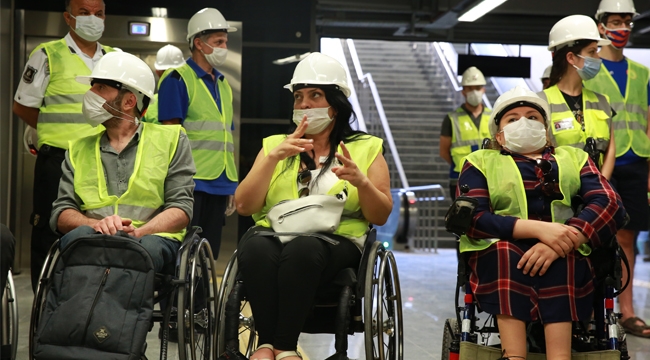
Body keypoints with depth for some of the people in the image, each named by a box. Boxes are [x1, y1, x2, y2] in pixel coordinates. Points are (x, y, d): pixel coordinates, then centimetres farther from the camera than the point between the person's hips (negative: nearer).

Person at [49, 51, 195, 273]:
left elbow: (181, 208, 5)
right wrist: (97, 224, -10)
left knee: (144, 247, -39)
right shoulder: (78, 150, 25)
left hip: (151, 238, -2)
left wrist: (138, 231, -14)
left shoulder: (170, 140, 15)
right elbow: (61, 213, 13)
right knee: (79, 235, -35)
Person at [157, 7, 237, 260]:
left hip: (220, 184, 7)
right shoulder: (178, 79, -5)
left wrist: (233, 184, 16)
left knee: (210, 254, 11)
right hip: (191, 183, -7)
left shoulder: (223, 84, 17)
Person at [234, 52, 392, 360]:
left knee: (303, 248, -38)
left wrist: (361, 182, -9)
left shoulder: (366, 148, 17)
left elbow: (380, 216, 10)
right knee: (254, 246, -35)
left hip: (336, 242, -2)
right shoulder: (274, 144, 22)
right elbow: (243, 206, 9)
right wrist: (273, 157, -2)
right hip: (274, 234, 2)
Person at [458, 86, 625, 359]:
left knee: (556, 261, -34)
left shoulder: (574, 158, 22)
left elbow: (610, 204, 2)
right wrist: (538, 228, -19)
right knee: (506, 251, -35)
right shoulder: (481, 162, 18)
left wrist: (563, 243, -19)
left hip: (567, 260, 1)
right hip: (498, 259, 0)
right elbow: (473, 218, -2)